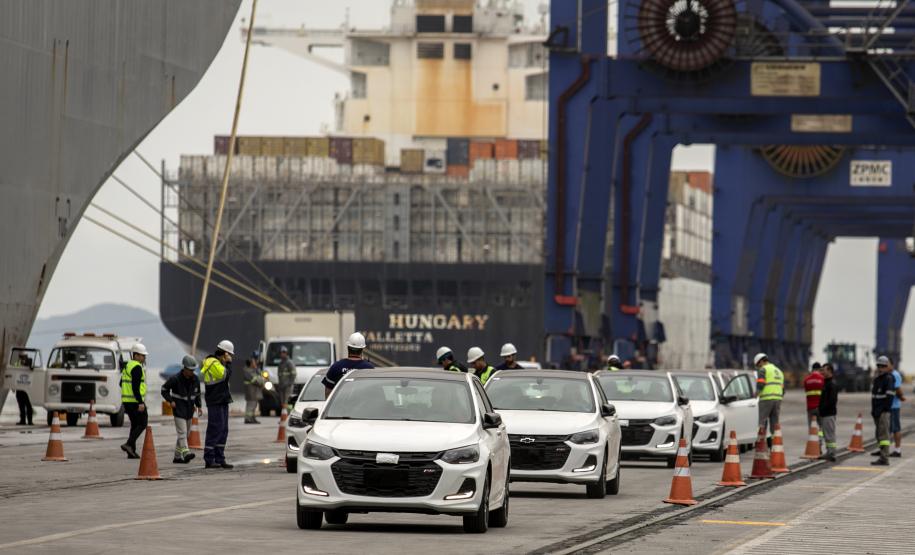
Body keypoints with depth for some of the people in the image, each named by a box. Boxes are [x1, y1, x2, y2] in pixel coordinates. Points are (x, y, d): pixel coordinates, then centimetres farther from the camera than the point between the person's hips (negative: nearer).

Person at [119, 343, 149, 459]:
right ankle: (129, 444, -14)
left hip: (126, 400, 9)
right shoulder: (137, 367, -14)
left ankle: (131, 452, 9)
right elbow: (135, 386, -22)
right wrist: (140, 403, -24)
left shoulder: (127, 366, 16)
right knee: (143, 424, -2)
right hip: (135, 401, -9)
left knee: (135, 424, 13)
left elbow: (122, 384, 23)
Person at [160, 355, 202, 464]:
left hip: (189, 410, 6)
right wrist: (170, 401, -12)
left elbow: (197, 393, 17)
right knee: (182, 432, -17)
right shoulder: (175, 379, -13)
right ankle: (186, 452, -29)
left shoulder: (195, 379, 3)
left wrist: (199, 406, 7)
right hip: (179, 409, -6)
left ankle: (177, 456, 16)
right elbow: (164, 389, -2)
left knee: (185, 433, 9)